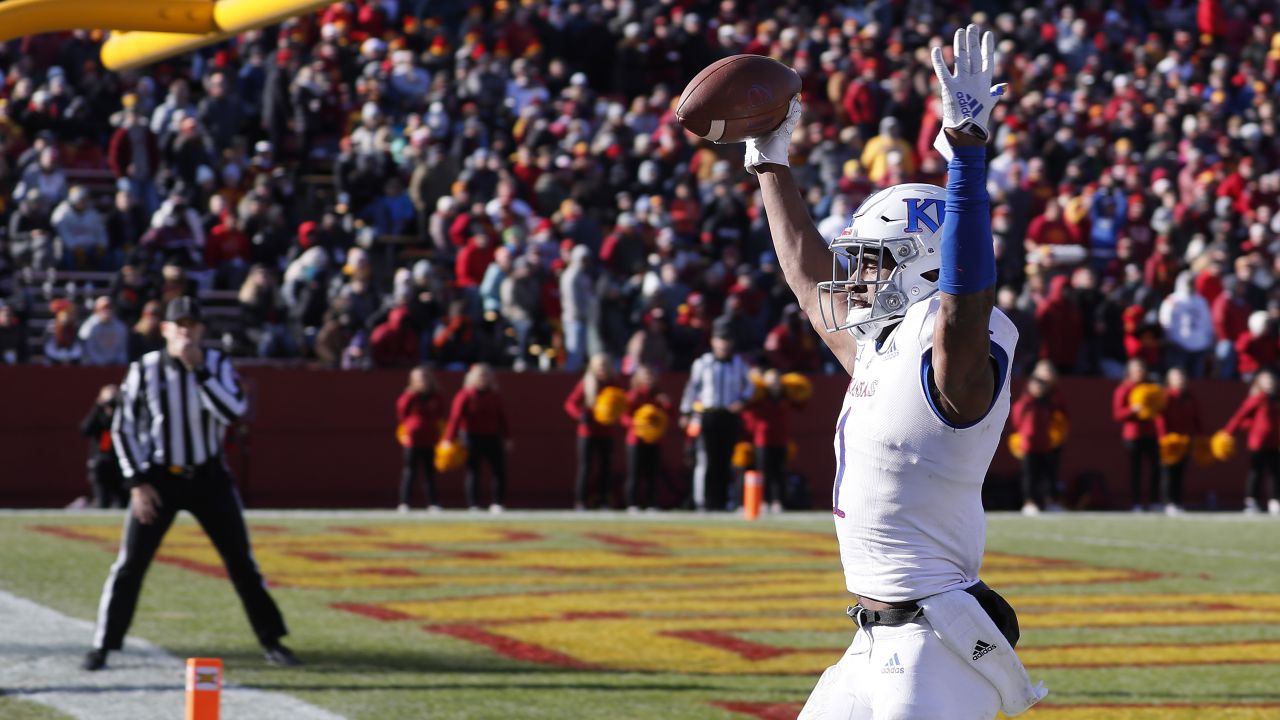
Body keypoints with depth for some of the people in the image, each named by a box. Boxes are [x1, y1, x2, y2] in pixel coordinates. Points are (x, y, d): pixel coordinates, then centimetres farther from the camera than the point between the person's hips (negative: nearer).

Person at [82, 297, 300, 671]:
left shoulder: (217, 365, -4)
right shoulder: (145, 369, -6)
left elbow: (232, 411, -21)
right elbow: (124, 428, -2)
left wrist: (198, 369, -26)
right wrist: (137, 482, -9)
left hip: (209, 478, 1)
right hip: (158, 478, -1)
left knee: (241, 561, 2)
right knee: (131, 563, -4)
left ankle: (272, 641, 12)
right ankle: (104, 644, 5)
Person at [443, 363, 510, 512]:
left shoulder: (495, 397, 9)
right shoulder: (465, 396, -7)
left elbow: (502, 419, 14)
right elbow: (455, 418, -11)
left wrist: (506, 438, 12)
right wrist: (449, 440, -17)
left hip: (493, 438, 4)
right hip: (472, 438, -4)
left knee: (500, 471, 0)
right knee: (473, 472, 0)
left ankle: (496, 504, 11)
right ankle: (473, 505, 6)